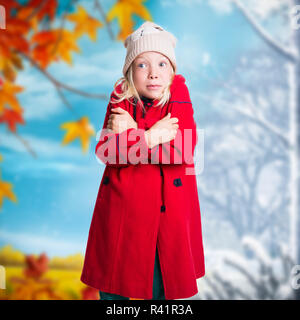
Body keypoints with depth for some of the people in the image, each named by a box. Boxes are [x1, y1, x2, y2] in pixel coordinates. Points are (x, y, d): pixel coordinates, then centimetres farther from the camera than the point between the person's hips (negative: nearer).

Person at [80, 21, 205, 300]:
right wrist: (151, 136, -21)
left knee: (163, 287, 10)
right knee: (111, 287, 14)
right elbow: (104, 151, -12)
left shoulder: (179, 97, -4)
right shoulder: (120, 99, 0)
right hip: (121, 207, 2)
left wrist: (131, 133, -16)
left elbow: (185, 149, -18)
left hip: (168, 211, -1)